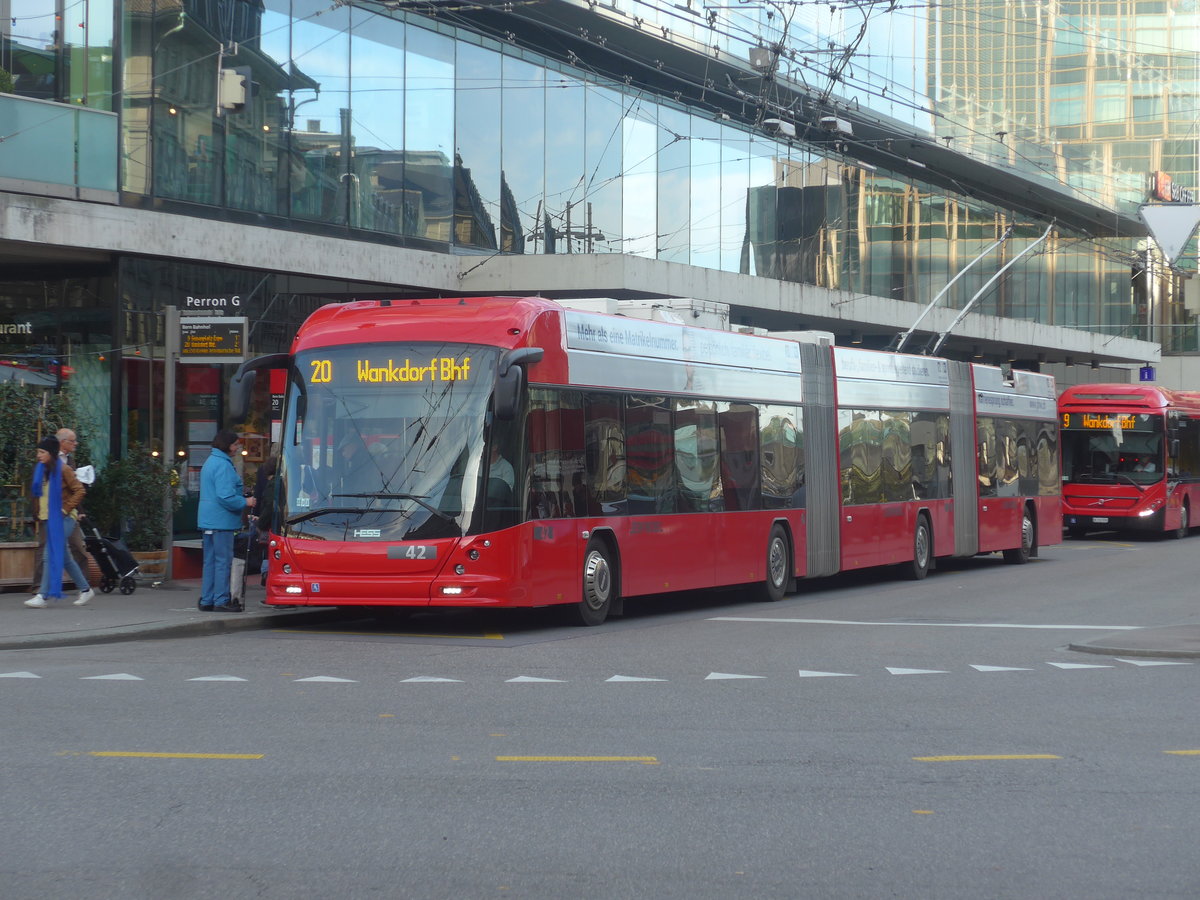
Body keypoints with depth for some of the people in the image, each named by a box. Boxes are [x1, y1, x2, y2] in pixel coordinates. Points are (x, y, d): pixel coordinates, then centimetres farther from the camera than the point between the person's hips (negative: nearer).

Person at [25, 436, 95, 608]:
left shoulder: (63, 469, -11)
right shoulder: (41, 470, 11)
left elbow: (79, 491, -12)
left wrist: (65, 509, -15)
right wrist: (39, 513, 14)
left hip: (62, 519, -8)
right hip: (48, 519, 8)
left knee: (50, 556, -14)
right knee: (64, 557, 12)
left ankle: (43, 596, -16)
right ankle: (85, 589, 23)